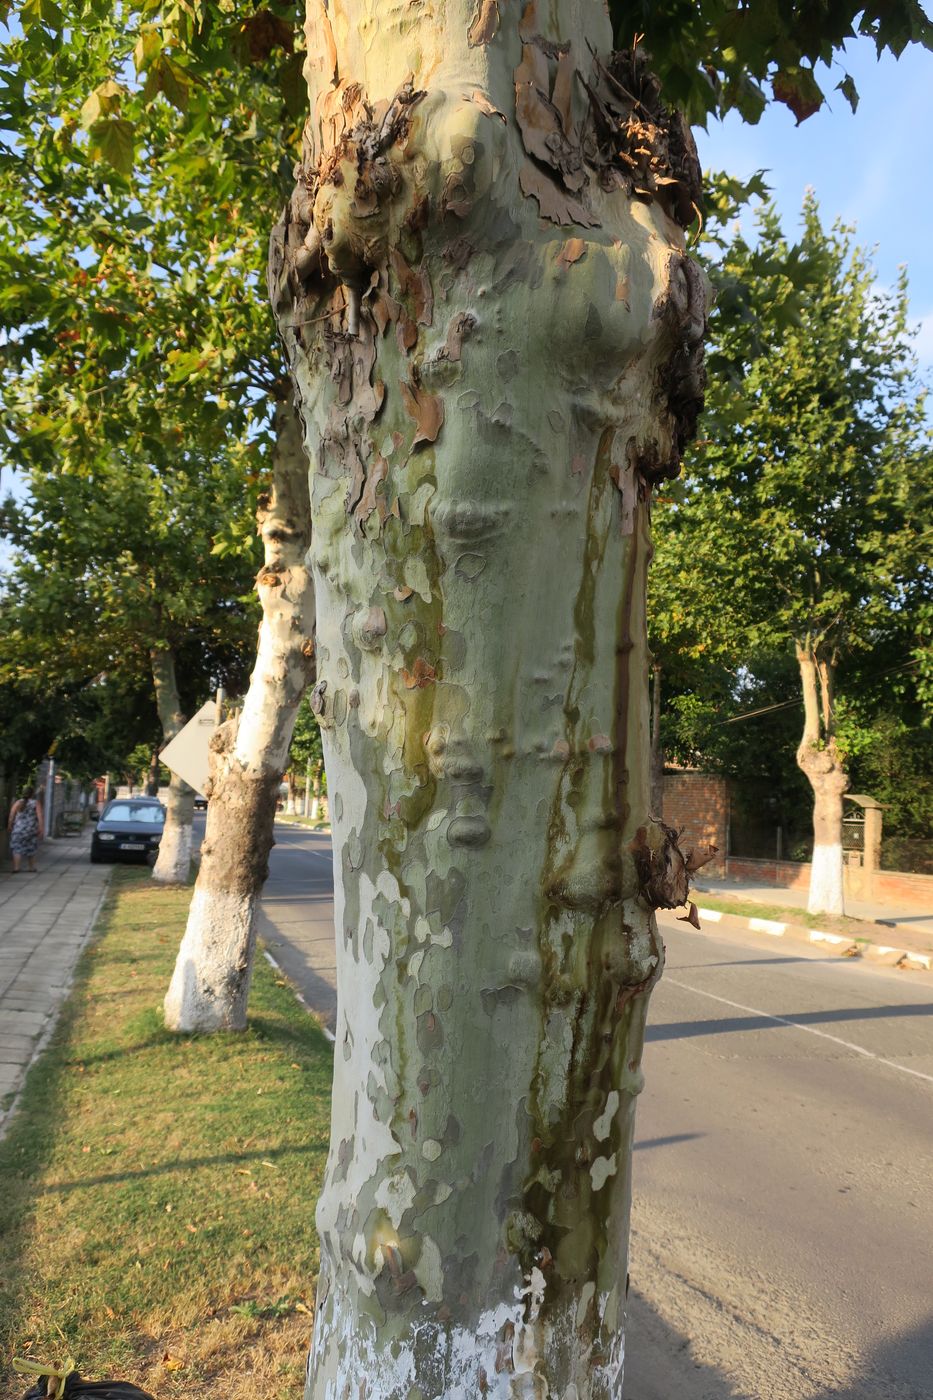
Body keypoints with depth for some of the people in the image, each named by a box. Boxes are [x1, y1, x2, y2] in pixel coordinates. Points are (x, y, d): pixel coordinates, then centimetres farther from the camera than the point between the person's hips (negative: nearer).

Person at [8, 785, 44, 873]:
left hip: (19, 829, 0)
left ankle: (16, 868, -10)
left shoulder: (17, 803, 0)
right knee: (31, 849, 16)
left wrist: (10, 828, 8)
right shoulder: (36, 803, -4)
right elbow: (40, 817, -10)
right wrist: (41, 830, -8)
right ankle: (32, 868, 21)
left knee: (17, 849, 3)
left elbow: (11, 817, -3)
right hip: (32, 829, 1)